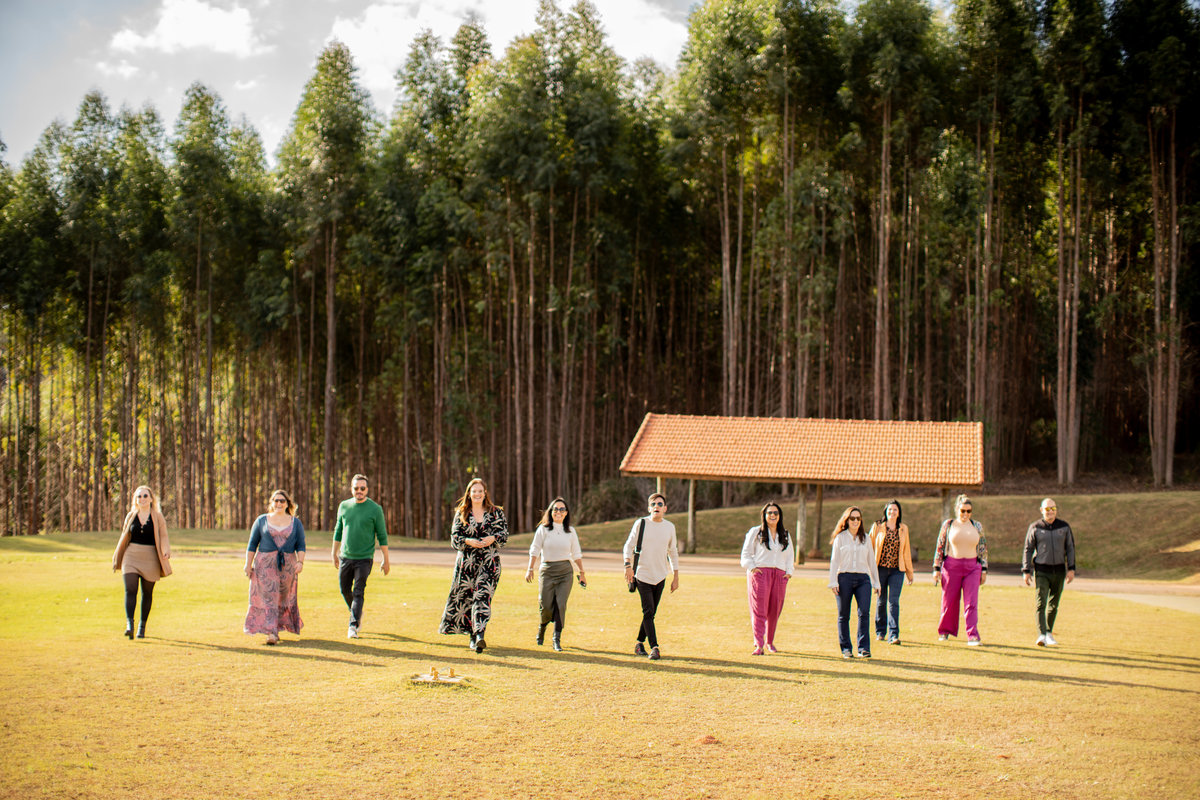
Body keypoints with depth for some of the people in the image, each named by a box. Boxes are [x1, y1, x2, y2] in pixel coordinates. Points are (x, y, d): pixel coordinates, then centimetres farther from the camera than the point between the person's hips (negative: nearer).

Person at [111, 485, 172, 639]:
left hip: (150, 558, -1)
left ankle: (142, 625, 19)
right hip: (131, 557, 1)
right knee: (130, 590, -13)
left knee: (147, 593, 6)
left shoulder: (158, 517, 3)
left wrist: (166, 552, -19)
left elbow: (163, 537, 0)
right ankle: (129, 624, -21)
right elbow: (124, 537, 17)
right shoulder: (130, 516, 9)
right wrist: (117, 557, 18)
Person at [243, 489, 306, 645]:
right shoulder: (262, 520, 6)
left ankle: (276, 628, 24)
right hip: (265, 564, -2)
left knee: (284, 599, 7)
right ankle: (271, 632, -13)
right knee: (268, 597, -9)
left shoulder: (296, 523, 9)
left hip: (287, 566, 2)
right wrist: (248, 564, -1)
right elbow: (252, 544, 6)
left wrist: (300, 562, -10)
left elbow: (301, 546, 6)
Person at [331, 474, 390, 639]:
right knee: (345, 590, 13)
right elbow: (338, 531, 16)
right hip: (345, 557, 4)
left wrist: (386, 560, -3)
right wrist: (334, 553, 18)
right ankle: (357, 613, 38)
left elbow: (382, 535, -2)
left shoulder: (375, 509, -5)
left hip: (364, 559, -4)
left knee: (358, 593, -8)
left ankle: (353, 626, -7)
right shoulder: (344, 506, 5)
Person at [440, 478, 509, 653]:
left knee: (483, 595, -15)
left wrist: (493, 538, -16)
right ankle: (473, 636, 16)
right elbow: (454, 537, 3)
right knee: (466, 596, 3)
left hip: (489, 561, -2)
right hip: (466, 560, 2)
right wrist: (468, 541, -16)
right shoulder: (461, 514, 9)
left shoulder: (496, 512, 7)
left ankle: (480, 634, -24)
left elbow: (504, 534, 4)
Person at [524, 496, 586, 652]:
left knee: (561, 605, -9)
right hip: (547, 570, -1)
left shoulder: (570, 531, 8)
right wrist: (530, 569, -8)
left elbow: (576, 553, 14)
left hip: (565, 571, 1)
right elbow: (535, 550, -1)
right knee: (546, 606, -2)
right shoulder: (543, 529, 1)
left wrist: (582, 572, 13)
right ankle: (542, 627, 31)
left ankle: (557, 639, -4)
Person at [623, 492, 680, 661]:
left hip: (660, 576, 3)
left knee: (651, 613, 7)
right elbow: (629, 545, -2)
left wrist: (676, 577, 12)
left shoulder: (669, 527, 7)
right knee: (648, 612, -12)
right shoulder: (641, 523, -3)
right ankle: (654, 647, -14)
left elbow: (673, 552, 15)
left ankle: (640, 644, 21)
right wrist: (628, 565, -18)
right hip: (642, 575, -3)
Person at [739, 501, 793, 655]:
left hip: (779, 575, 4)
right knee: (759, 610, -12)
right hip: (760, 573, -4)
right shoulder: (755, 532, 7)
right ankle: (758, 645, -17)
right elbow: (746, 554, 6)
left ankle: (770, 642, 22)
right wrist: (752, 567, -9)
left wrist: (789, 571, 9)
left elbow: (790, 555, 24)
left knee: (775, 611, 5)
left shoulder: (785, 535, 19)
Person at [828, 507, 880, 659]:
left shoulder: (865, 538, 15)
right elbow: (834, 560, 4)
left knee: (864, 612, -14)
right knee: (843, 615, 1)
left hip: (863, 578, 1)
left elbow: (871, 561, 18)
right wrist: (833, 582, -4)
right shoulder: (840, 538, 7)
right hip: (844, 577, -1)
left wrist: (876, 582, 15)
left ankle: (864, 648, -13)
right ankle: (846, 649, 9)